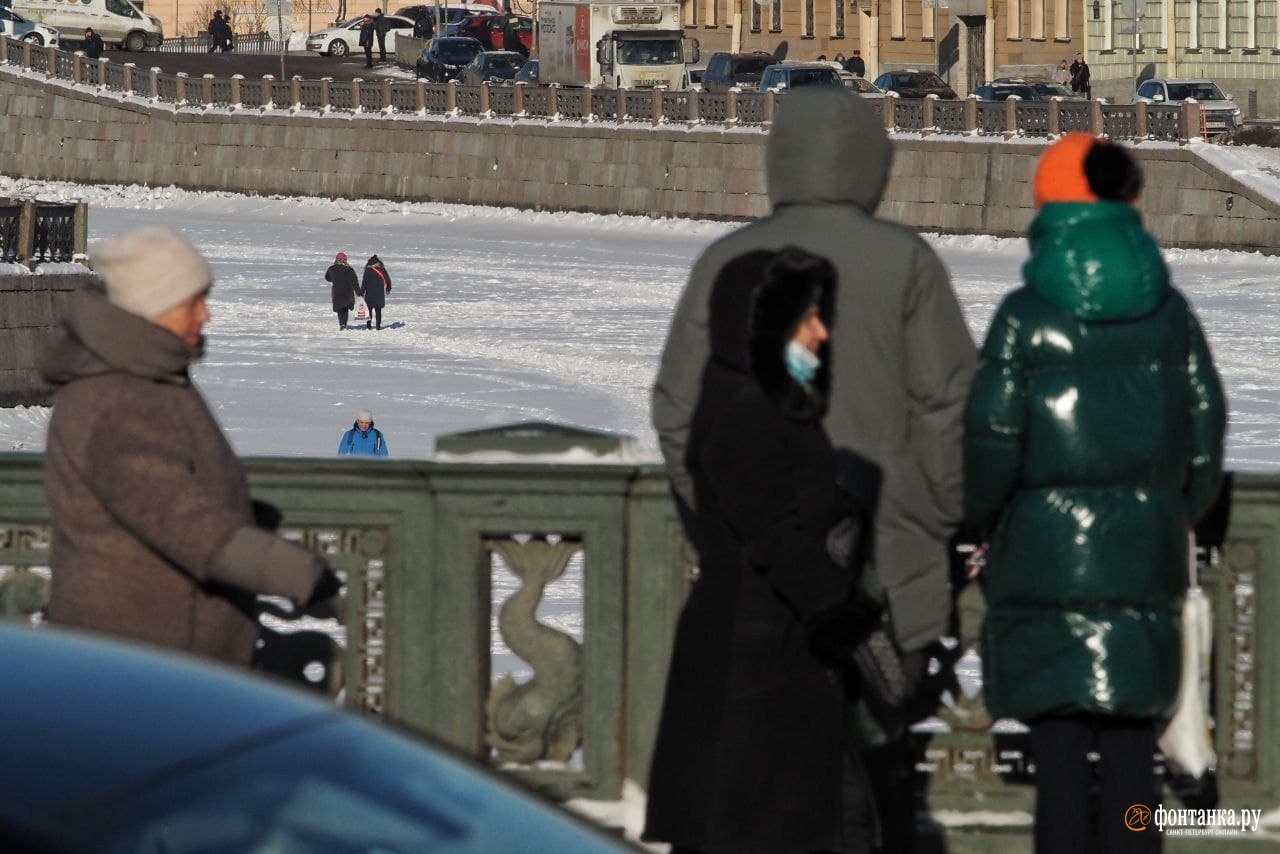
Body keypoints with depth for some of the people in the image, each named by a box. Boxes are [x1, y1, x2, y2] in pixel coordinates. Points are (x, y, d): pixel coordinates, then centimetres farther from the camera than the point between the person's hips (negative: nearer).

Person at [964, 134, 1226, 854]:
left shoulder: (1026, 316, -7)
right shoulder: (1169, 312, 2)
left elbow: (994, 436, -8)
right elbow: (1205, 423, 5)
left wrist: (983, 514, 9)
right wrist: (1181, 512, 19)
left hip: (1046, 550, -2)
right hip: (1144, 552, 3)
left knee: (1059, 749, 1)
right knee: (1132, 753, 6)